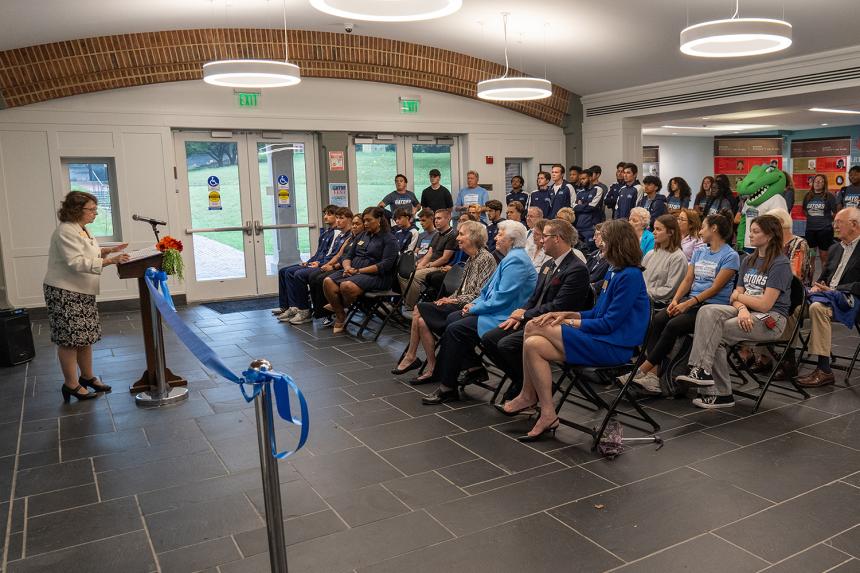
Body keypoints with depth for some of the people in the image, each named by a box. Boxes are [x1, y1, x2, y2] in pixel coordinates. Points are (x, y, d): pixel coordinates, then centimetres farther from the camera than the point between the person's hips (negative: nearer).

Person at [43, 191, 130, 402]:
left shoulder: (81, 229, 12)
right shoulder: (66, 231, -19)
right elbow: (76, 262, -27)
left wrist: (108, 250, 12)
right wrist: (108, 261, -31)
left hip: (83, 293, 10)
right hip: (65, 294, -10)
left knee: (86, 336, 15)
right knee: (70, 339, -2)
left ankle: (87, 376, 27)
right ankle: (71, 385, 7)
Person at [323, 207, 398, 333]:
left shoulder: (389, 239, 0)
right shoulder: (361, 236, 22)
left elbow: (386, 264, -13)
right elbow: (348, 256, 21)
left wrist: (359, 270, -16)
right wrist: (347, 267, -5)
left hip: (375, 276, -7)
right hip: (353, 272, 7)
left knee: (347, 286, -35)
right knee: (328, 282, -21)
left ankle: (340, 307, -2)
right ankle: (340, 316, -8)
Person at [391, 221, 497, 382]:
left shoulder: (486, 258, -11)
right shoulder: (471, 259, 17)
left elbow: (480, 294, -17)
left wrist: (454, 300, -12)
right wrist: (449, 299, 3)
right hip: (460, 305, 9)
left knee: (419, 311, -17)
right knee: (420, 314, -10)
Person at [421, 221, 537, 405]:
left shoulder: (516, 260, -18)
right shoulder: (511, 257, 17)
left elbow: (502, 298, -23)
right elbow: (490, 289, 22)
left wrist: (475, 308, -12)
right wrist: (475, 304, 6)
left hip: (504, 318, -11)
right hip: (494, 310, 11)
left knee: (455, 329, -18)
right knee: (452, 318, 5)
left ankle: (447, 388, -9)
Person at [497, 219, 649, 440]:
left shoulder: (630, 276, -14)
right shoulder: (614, 271, 15)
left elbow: (609, 323, -18)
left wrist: (571, 322, -8)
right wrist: (566, 314, 4)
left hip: (613, 346, -9)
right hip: (601, 339, 9)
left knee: (534, 327, -16)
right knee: (533, 345, -9)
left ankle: (528, 396, -2)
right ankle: (547, 415, -5)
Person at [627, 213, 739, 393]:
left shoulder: (730, 256, -2)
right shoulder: (699, 253, 22)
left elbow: (715, 288, -11)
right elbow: (687, 280, 13)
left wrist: (687, 304, -18)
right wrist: (675, 300, -6)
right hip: (691, 301, 7)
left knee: (673, 325, -30)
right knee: (657, 319, -22)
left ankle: (643, 370, -25)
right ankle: (653, 374, -30)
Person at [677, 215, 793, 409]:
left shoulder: (780, 264, -8)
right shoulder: (748, 261, 15)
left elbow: (765, 304, -15)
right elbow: (737, 295, 8)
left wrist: (739, 296, 0)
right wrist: (741, 308, -15)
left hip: (771, 319, -6)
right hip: (746, 313, 7)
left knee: (714, 333, -26)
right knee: (707, 311, -23)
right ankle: (701, 369, -26)